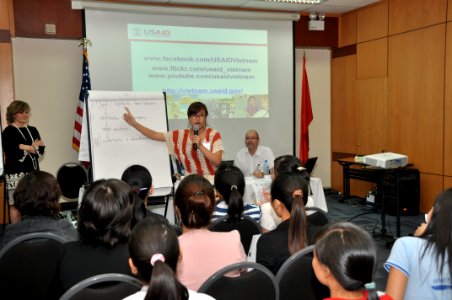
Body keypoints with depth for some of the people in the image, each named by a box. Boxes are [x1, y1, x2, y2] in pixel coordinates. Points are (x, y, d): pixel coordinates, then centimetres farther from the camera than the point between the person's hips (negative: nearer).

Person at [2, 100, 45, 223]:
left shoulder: (33, 130, 15)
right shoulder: (8, 132, -2)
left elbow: (41, 150, 6)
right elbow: (11, 154, -14)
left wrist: (25, 148, -9)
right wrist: (32, 148, -6)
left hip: (32, 172, 5)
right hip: (16, 174, -5)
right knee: (16, 205, -4)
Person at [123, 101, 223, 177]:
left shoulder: (213, 135, -4)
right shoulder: (180, 135, 3)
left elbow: (217, 161, -11)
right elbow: (154, 135, 2)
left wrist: (200, 146, -19)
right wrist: (134, 123, -5)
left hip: (211, 180, -2)